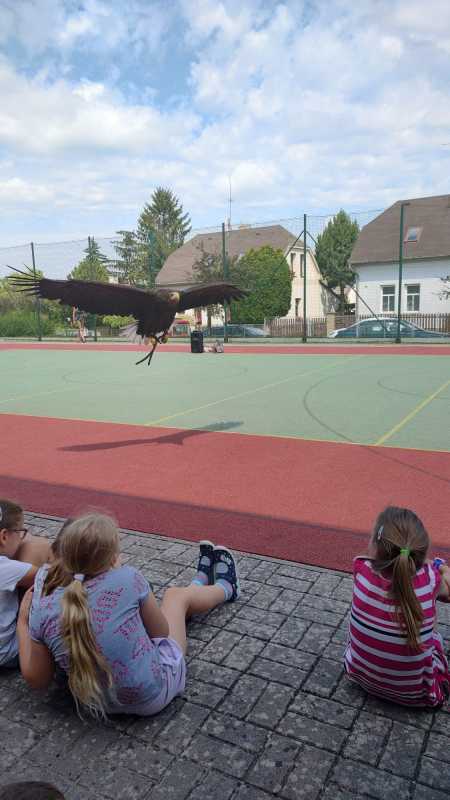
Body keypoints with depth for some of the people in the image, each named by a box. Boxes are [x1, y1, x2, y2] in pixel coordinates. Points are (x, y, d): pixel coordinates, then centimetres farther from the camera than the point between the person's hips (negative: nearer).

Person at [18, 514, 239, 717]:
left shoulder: (43, 610, -17)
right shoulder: (127, 579, -26)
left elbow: (37, 681, -4)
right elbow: (161, 631, -9)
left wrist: (22, 622, 4)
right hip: (153, 696, -3)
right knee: (178, 594, 21)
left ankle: (202, 579, 55)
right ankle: (225, 588, 53)